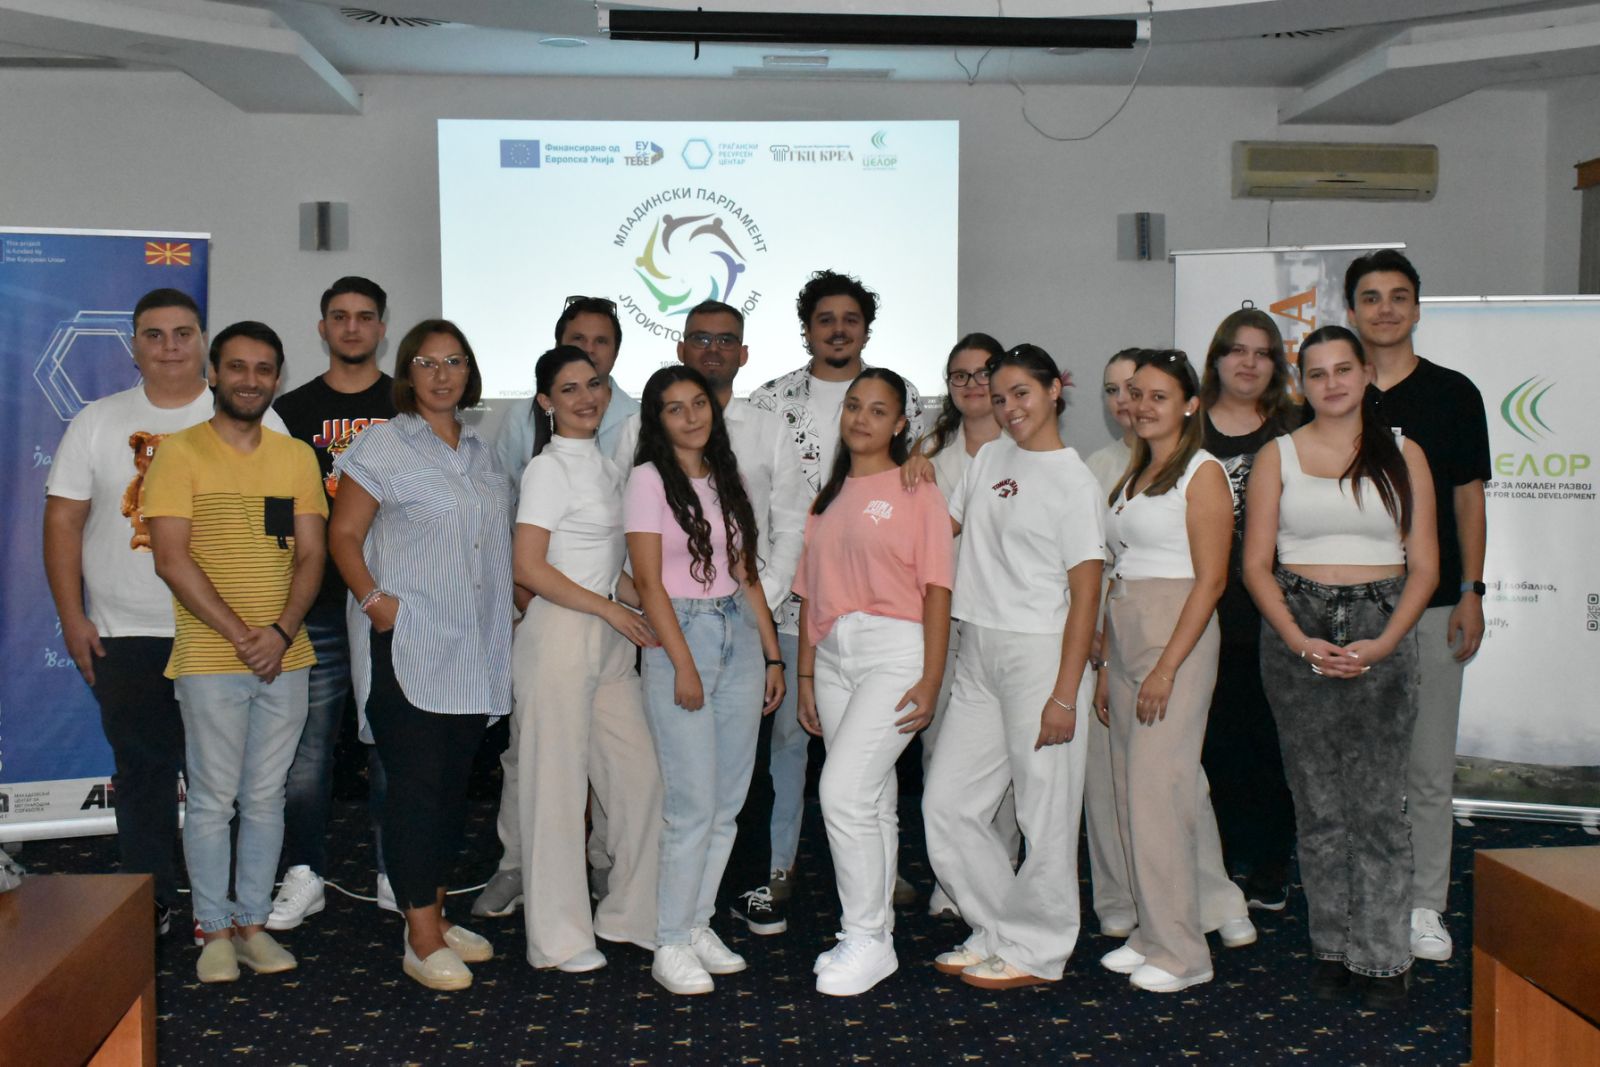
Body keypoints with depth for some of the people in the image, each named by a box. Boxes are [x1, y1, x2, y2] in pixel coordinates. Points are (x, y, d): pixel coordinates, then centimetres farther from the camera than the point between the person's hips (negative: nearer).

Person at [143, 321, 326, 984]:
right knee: (213, 798, 2)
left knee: (266, 797, 10)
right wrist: (240, 636, -14)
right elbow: (172, 559, -9)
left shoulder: (296, 457, 10)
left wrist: (281, 631, -10)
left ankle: (253, 923, 21)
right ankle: (214, 931, 16)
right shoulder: (179, 452, -2)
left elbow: (311, 554, 6)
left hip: (285, 657, 4)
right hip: (208, 659, -4)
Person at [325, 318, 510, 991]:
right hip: (406, 649, -6)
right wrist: (374, 599, -18)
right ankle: (421, 941, 1)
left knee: (453, 784, 12)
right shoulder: (383, 444, -2)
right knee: (416, 785, -5)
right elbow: (344, 535, -5)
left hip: (472, 651, 6)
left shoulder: (480, 452, 16)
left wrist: (513, 601, 12)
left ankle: (437, 915, 24)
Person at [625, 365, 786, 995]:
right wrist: (683, 665, -14)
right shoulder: (650, 479, -4)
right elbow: (648, 581, -10)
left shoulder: (725, 479, 14)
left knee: (728, 801, 7)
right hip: (680, 635, -6)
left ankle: (699, 924, 19)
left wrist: (773, 655, 12)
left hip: (739, 636, 6)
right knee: (693, 803, -7)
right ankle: (670, 946, 4)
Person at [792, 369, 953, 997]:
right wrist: (806, 674, 11)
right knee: (871, 801, 11)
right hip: (834, 655, 6)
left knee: (844, 791, -14)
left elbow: (936, 588, -6)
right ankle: (873, 935, 21)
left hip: (894, 649, -6)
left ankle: (867, 939, 0)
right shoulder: (828, 497, 16)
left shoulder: (917, 490, -1)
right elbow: (812, 594, 16)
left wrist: (931, 679, -13)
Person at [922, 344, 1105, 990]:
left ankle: (1036, 951, 17)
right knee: (947, 802, 8)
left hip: (1041, 652, -7)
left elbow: (1085, 594, -12)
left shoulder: (1074, 481, -7)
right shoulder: (990, 457, 13)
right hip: (979, 653, 7)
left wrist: (1065, 693, -16)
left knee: (1045, 810, 1)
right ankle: (997, 931, 24)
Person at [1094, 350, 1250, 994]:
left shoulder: (1201, 473, -7)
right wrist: (1106, 665, 13)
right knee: (1132, 791, 10)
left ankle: (1180, 952, 5)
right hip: (1125, 640, 8)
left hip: (1177, 637, -8)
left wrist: (1166, 667, -19)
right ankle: (1154, 932, 22)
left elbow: (1210, 579, -14)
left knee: (1158, 790, -7)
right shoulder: (1133, 473, 17)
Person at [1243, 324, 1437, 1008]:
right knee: (1318, 803, 5)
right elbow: (1256, 563, 2)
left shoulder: (1402, 455, 7)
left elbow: (1424, 566, 4)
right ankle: (1331, 949, 17)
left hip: (1382, 633, 0)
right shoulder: (1278, 455, 7)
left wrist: (1384, 643, -10)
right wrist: (1301, 641, -10)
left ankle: (1382, 958, 8)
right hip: (1297, 630, 1)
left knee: (1378, 802, -2)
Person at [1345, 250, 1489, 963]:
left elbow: (1468, 499, 6)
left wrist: (1471, 593, -2)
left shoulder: (1453, 394, 5)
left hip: (1431, 603, -1)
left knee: (1428, 766, 2)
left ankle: (1424, 909, 13)